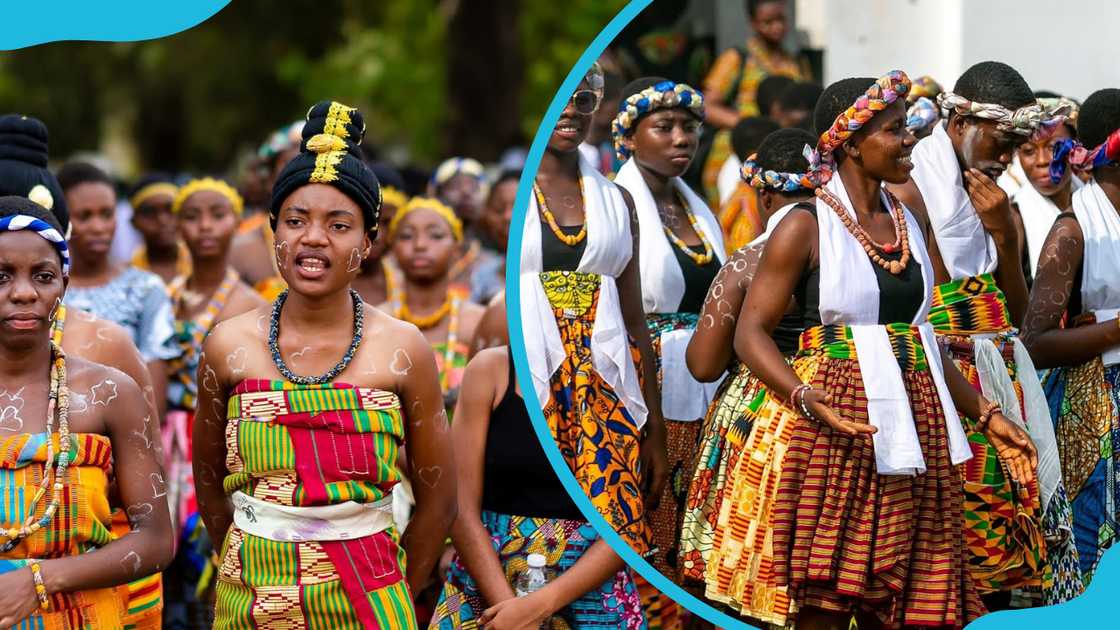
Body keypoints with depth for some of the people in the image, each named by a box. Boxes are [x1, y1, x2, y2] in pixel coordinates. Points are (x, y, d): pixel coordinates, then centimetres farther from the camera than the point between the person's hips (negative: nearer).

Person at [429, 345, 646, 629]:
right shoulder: (492, 369, -5)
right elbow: (461, 506, -8)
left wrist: (543, 605, -19)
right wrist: (506, 602, -17)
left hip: (589, 591, 0)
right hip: (486, 583, 0)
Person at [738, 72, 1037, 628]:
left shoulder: (909, 224, 14)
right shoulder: (806, 227, -5)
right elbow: (751, 332, -7)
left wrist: (985, 414, 17)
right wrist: (806, 399, -23)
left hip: (917, 426, 6)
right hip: (841, 426, -6)